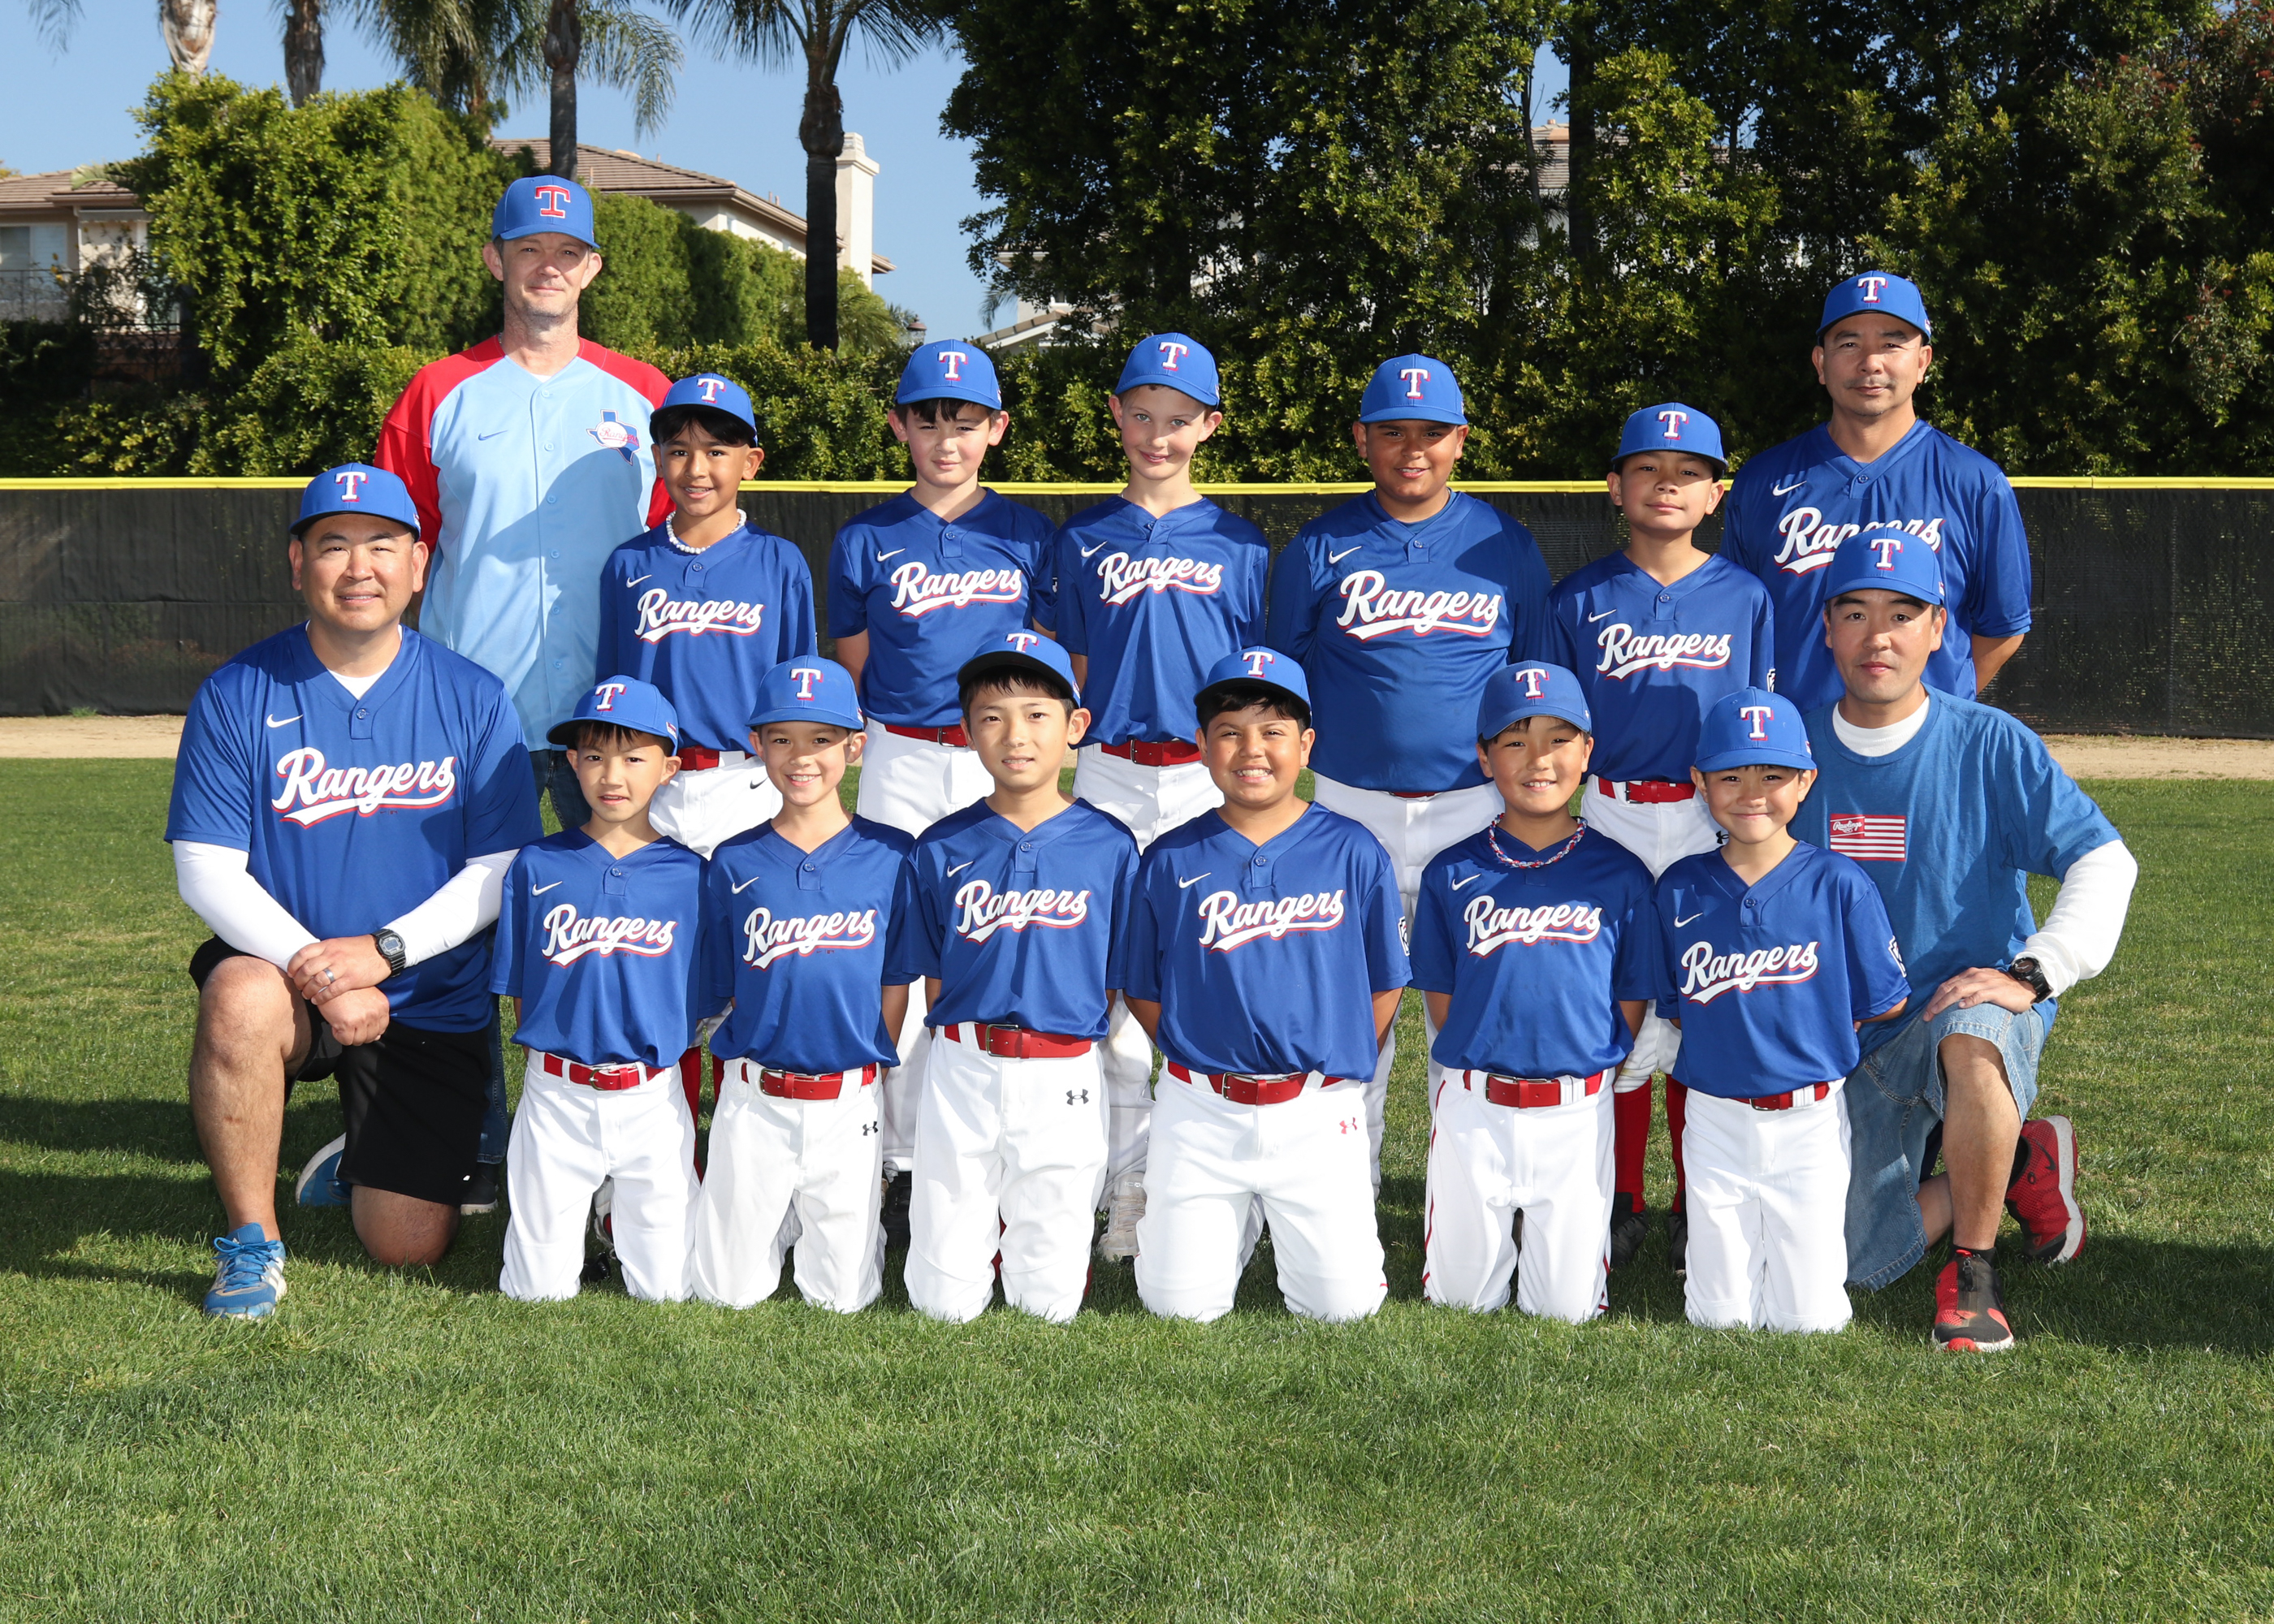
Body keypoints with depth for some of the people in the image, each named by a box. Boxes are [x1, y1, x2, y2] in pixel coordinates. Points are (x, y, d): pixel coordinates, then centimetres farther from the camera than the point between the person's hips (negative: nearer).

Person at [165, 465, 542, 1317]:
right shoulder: (237, 696, -5)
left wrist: (382, 950, -20)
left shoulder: (473, 700, -3)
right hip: (284, 963, -1)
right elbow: (207, 871, -9)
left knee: (409, 1246, -3)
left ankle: (371, 1154, 35)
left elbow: (501, 871, -5)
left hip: (431, 1000, 1)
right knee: (242, 1000, -38)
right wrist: (320, 972, -22)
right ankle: (252, 1243, -17)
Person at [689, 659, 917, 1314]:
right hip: (754, 1100, 1)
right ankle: (773, 1216, 35)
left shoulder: (890, 856, -2)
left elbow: (895, 986, 3)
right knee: (730, 1291, 5)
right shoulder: (734, 863, 0)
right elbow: (728, 989, 6)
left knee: (844, 1296, 3)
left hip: (850, 1102, -1)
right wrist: (770, 1057, 0)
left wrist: (868, 1069, 1)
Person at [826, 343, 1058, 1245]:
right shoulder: (868, 541, 7)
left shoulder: (1027, 535, 8)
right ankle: (907, 1163, 5)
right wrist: (866, 742, -2)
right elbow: (852, 672, 11)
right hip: (901, 765, 0)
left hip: (1003, 765, 0)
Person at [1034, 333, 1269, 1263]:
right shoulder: (1083, 541, 9)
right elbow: (1070, 675, 11)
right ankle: (1128, 1188, 8)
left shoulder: (1239, 546, 7)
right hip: (1111, 778, 1)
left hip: (1212, 783, -1)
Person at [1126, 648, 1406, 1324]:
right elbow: (1144, 993, 7)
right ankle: (1240, 1220, 30)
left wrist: (1335, 1072, 1)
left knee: (1343, 1301, -5)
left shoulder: (1354, 852, -1)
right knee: (1181, 1302, -3)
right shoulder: (1171, 862, 1)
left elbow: (1383, 986, 5)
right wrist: (1209, 1061, 0)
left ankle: (1293, 1224, 27)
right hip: (1200, 1113, 1)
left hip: (1319, 1114, 0)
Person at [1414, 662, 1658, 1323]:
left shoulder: (1619, 874, 0)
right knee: (1461, 1295, 7)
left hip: (1578, 1113, 0)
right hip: (1472, 1109, 1)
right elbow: (1441, 996, 5)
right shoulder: (1453, 873, 1)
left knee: (1567, 1306, 3)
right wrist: (1487, 1067, -1)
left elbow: (1633, 1003, 5)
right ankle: (1496, 1222, 37)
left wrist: (1588, 1076, 0)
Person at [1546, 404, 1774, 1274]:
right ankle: (1621, 1203, 13)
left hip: (1715, 825, 0)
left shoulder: (1744, 597, 6)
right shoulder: (1579, 599, 5)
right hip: (1610, 822, 0)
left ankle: (1696, 1206, 15)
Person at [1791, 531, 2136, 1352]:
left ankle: (1973, 1270, -19)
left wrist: (2031, 974, -24)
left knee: (1970, 1042, -41)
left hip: (1976, 1002, -4)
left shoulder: (1991, 744, -7)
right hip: (1853, 1039, 4)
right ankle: (2020, 1160, 23)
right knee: (1861, 1262, -3)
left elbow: (2104, 863, -12)